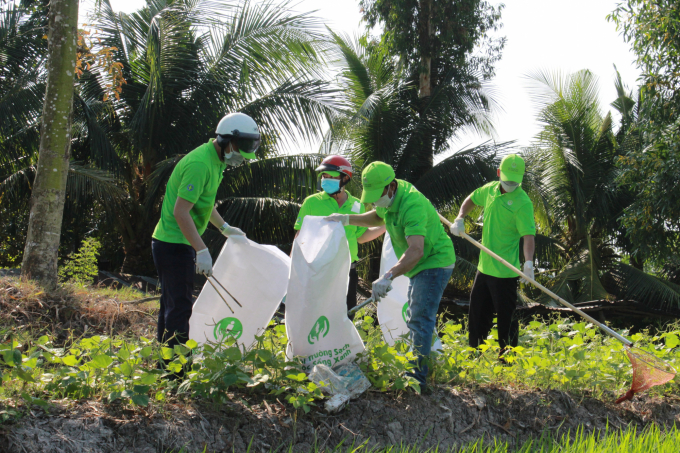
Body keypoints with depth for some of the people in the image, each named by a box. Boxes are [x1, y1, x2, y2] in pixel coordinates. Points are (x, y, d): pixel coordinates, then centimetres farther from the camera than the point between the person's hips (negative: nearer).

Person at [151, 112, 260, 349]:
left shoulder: (214, 161, 11)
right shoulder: (200, 164, -22)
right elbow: (181, 211, -26)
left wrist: (224, 227, 25)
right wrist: (202, 250, -28)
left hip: (179, 243, 11)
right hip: (174, 244, -11)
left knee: (172, 305, 15)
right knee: (179, 307, -9)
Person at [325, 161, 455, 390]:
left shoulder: (412, 206, -33)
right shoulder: (389, 197, -2)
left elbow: (416, 251, -44)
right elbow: (378, 218, 21)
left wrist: (388, 277, -53)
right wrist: (347, 219, 7)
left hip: (435, 263, -11)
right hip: (419, 267, 11)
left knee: (419, 321, -15)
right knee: (415, 318, 19)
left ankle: (417, 379, -14)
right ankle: (424, 363, 30)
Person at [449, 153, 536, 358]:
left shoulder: (522, 202, -16)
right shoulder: (490, 189, 5)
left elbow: (528, 235, -24)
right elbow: (471, 200, 24)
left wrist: (528, 262, -39)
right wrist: (460, 219, 6)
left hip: (505, 271, -7)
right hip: (484, 266, 8)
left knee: (506, 318, -2)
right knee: (477, 313, 18)